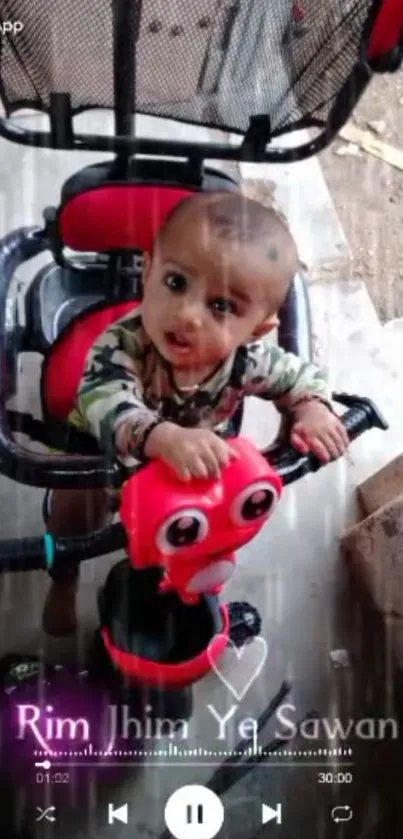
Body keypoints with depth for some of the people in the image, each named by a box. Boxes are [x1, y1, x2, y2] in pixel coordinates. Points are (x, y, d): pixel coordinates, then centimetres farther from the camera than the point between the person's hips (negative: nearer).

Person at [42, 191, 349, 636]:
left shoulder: (249, 358, -30)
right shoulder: (122, 345, -41)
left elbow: (298, 375, -11)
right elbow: (104, 405, -58)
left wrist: (313, 410, -32)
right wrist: (164, 438, -76)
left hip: (199, 463, 3)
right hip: (105, 455, -2)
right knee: (76, 499, -6)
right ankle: (63, 583, 29)